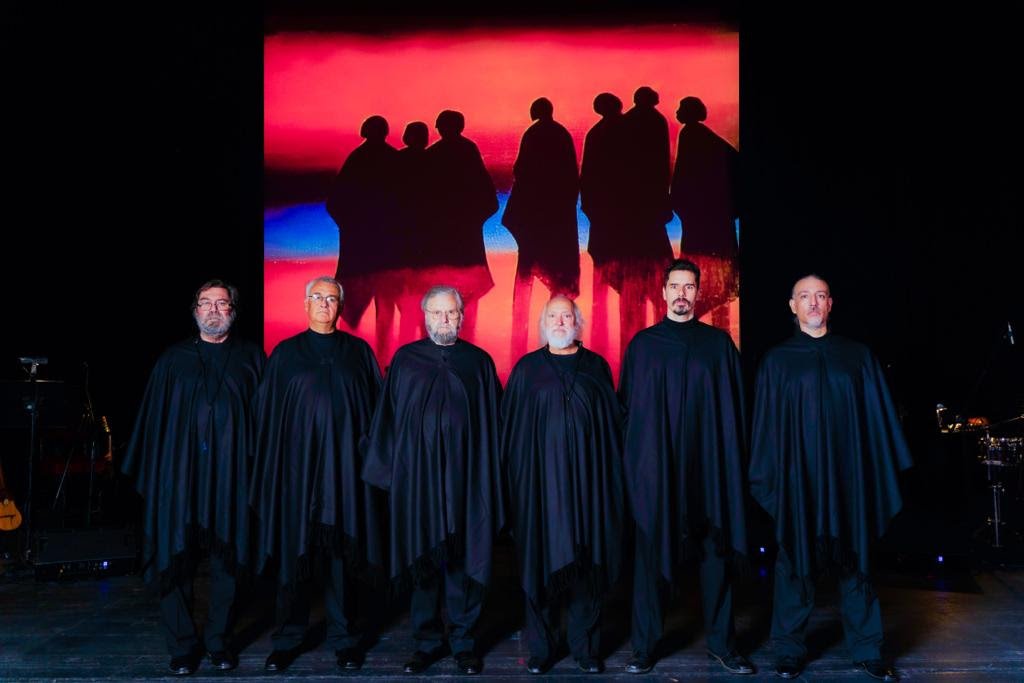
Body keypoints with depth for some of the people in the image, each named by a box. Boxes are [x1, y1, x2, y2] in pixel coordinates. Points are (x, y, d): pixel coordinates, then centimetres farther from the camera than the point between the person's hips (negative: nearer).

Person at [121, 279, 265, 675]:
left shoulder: (250, 357, 8)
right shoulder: (173, 360, 10)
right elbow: (153, 420, 8)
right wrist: (148, 474, 1)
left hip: (230, 476, 0)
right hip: (180, 475, 0)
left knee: (226, 558, 5)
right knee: (177, 559, -1)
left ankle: (219, 642, 18)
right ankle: (182, 647, 12)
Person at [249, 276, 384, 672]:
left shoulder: (358, 352, 7)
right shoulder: (285, 354, 7)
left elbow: (375, 407, 7)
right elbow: (269, 416, 7)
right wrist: (271, 471, 1)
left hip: (343, 468, 0)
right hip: (297, 466, 0)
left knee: (341, 551, 4)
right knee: (294, 551, 4)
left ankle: (344, 639, 15)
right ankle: (287, 640, 16)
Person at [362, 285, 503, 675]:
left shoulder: (479, 362, 6)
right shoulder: (405, 359, 6)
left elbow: (492, 425, 6)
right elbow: (388, 419, 7)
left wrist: (489, 479, 1)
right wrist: (389, 470, 3)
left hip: (464, 478, 0)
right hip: (417, 477, 0)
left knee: (463, 558, 3)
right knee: (422, 557, 5)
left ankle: (464, 642, 17)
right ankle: (427, 641, 18)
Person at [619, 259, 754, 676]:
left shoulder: (719, 343, 7)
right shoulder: (642, 344, 5)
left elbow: (733, 407, 6)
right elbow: (628, 408, 4)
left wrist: (733, 462, 0)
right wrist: (633, 462, -1)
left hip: (708, 466, 1)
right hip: (655, 467, -1)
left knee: (715, 553, 7)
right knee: (651, 554, 4)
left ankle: (721, 643, 20)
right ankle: (645, 645, 14)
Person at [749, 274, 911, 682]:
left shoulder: (857, 356, 8)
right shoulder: (777, 360, 5)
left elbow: (878, 418, 7)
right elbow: (767, 426, 2)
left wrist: (885, 472, 2)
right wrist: (768, 478, -3)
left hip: (848, 476, 1)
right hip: (798, 477, -1)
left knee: (854, 559, 8)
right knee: (796, 560, 5)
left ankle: (866, 650, 19)